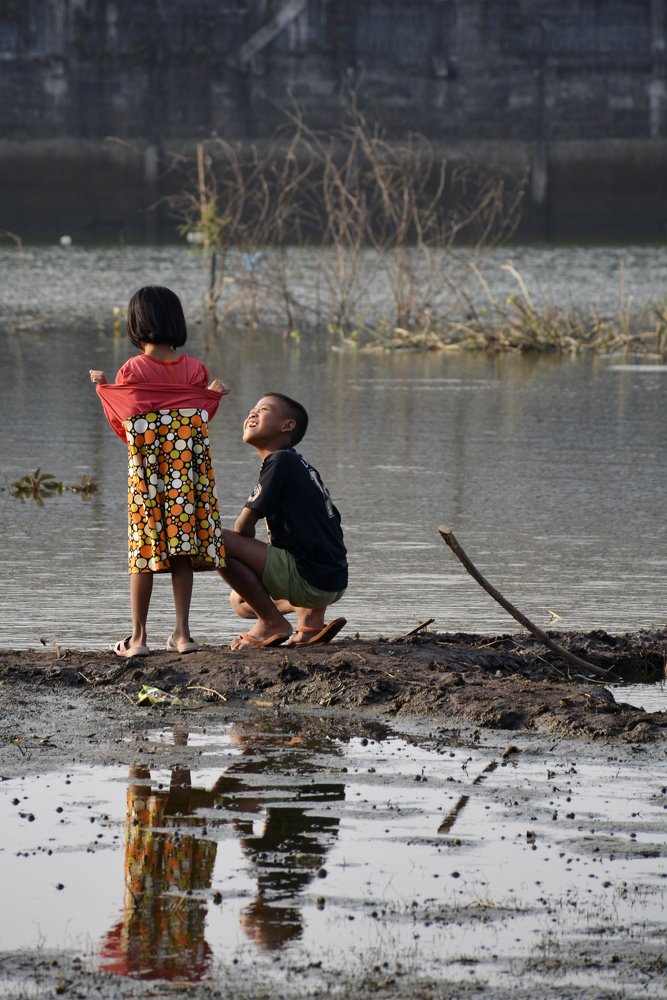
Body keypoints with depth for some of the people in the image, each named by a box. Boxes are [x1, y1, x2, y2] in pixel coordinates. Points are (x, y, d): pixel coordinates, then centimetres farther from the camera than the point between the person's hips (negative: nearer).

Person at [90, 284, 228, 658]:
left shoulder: (132, 371, -6)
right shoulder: (196, 370, 2)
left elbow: (123, 424, 3)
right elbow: (200, 419, 5)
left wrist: (102, 387, 13)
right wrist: (216, 394, 15)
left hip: (146, 476, -2)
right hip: (189, 475, 2)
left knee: (144, 554, 3)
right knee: (182, 553, 6)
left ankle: (138, 637, 3)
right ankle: (183, 633, 5)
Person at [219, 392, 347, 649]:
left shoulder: (280, 461, -9)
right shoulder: (301, 465, 19)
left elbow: (244, 527, -12)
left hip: (309, 578, -10)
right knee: (240, 600, 33)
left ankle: (272, 622, -9)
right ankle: (311, 619, 11)